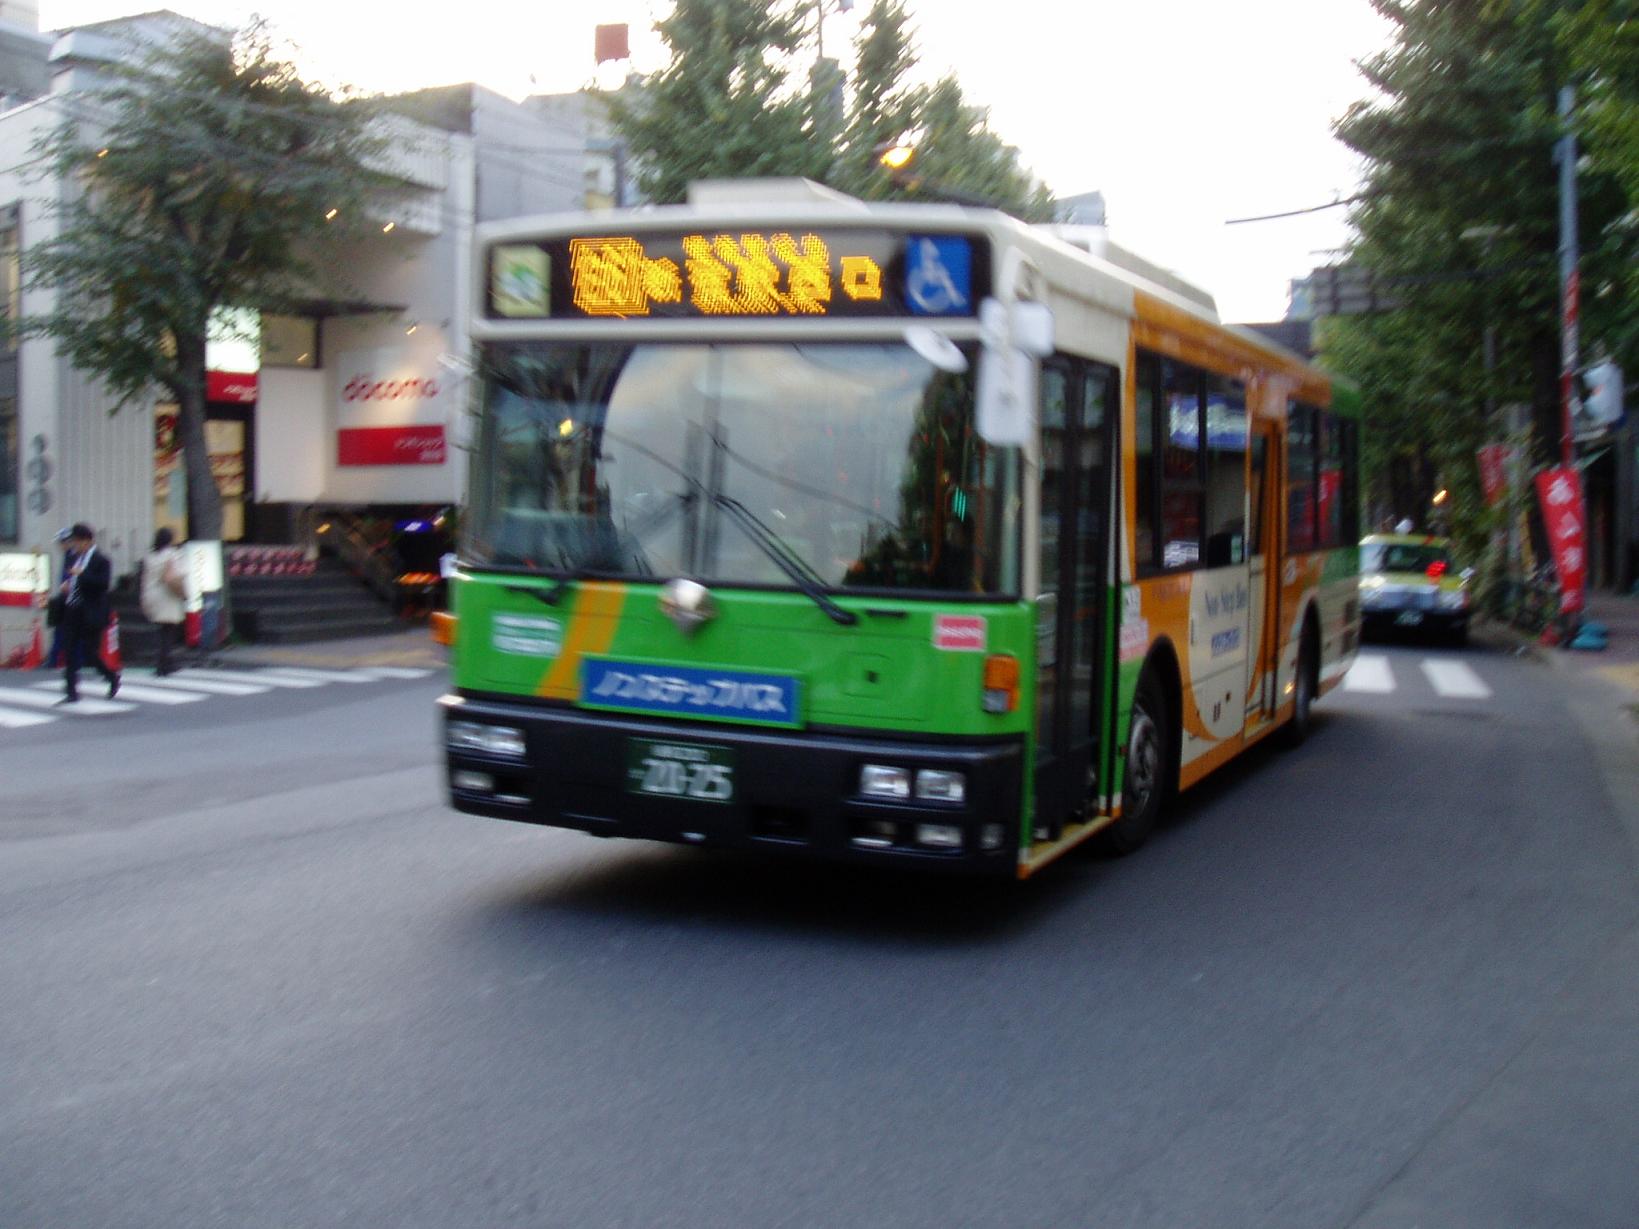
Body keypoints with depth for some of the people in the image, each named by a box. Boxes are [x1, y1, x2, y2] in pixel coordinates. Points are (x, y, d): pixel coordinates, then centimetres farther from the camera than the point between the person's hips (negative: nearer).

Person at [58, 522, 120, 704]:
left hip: (90, 614, -7)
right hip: (72, 612, 7)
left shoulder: (101, 560, -10)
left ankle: (113, 677, 23)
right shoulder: (76, 557, 12)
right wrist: (66, 586, 5)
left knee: (90, 652, -2)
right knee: (69, 652, 2)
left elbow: (104, 583, -23)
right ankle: (71, 692, 7)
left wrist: (82, 573, -24)